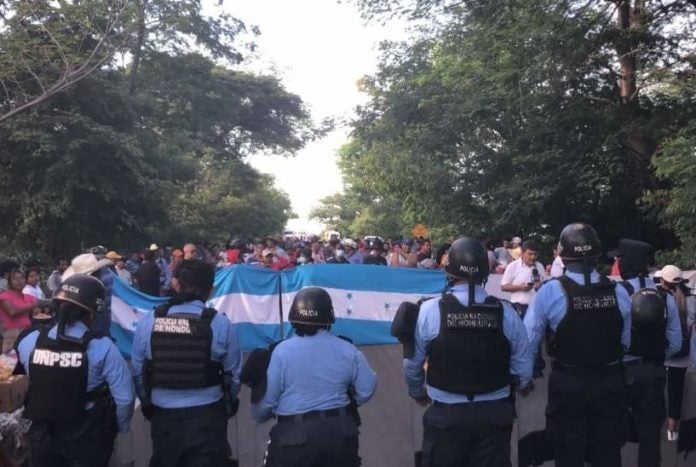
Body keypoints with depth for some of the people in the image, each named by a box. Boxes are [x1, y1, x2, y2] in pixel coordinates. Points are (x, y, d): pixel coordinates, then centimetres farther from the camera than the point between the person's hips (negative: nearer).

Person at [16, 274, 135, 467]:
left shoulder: (29, 341, -11)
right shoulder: (102, 347, -22)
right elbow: (124, 397, -20)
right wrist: (120, 427, -1)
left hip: (42, 437, 3)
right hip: (89, 439, -2)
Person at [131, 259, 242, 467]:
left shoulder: (148, 321, -7)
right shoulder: (221, 325, -12)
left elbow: (137, 372, 1)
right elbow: (234, 375, -4)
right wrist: (226, 405, 18)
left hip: (163, 417, 3)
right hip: (208, 418, -2)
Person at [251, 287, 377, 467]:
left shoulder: (282, 351, -9)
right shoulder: (347, 350, -2)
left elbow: (266, 397, -5)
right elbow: (366, 390, 3)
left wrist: (258, 415, 18)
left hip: (294, 435, -2)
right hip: (340, 433, 3)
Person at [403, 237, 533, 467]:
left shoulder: (429, 310, -12)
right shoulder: (507, 313, -7)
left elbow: (412, 363, -3)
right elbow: (523, 369, 0)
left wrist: (417, 392, 19)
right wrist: (522, 385, 25)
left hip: (446, 414, -1)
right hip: (494, 414, 1)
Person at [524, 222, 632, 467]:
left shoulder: (550, 292, -17)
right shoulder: (619, 292, -7)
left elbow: (528, 342, -14)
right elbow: (626, 342, 5)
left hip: (568, 386, -2)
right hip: (611, 384, 3)